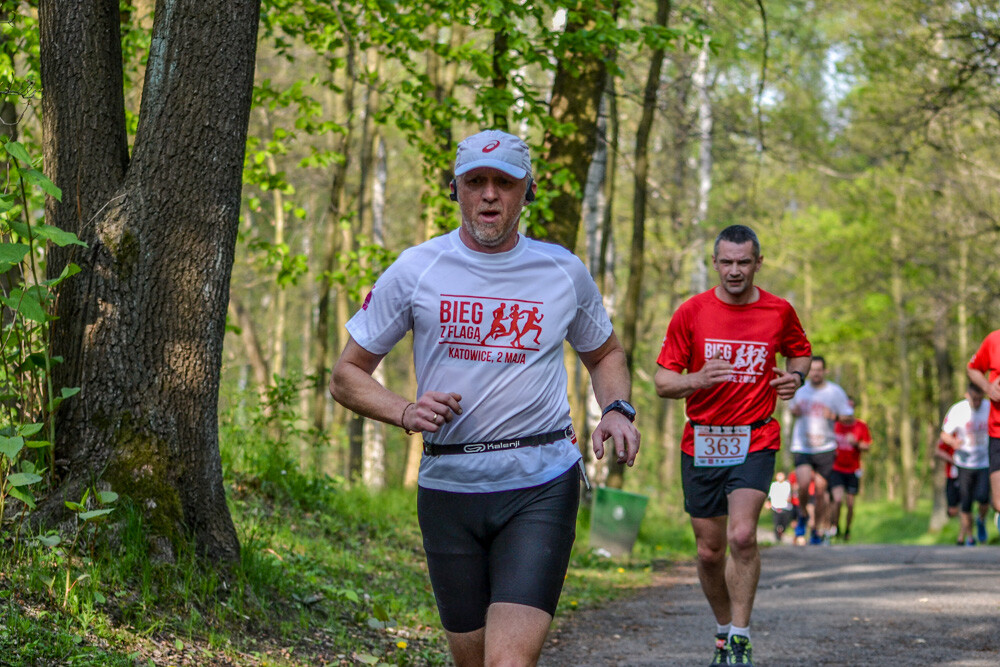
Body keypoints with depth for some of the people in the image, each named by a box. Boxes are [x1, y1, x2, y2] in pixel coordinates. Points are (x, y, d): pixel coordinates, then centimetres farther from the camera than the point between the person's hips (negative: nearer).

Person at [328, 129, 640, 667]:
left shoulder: (564, 271, 6)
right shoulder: (416, 270, 2)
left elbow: (604, 353, 24)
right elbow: (347, 375, 8)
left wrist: (616, 410, 2)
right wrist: (404, 412, -12)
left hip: (541, 486, -1)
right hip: (447, 486, 1)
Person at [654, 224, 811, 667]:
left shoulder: (779, 312, 2)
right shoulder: (691, 312, -1)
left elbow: (799, 351, 23)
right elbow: (662, 382, -1)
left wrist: (796, 376, -1)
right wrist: (697, 379, -23)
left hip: (755, 441, -1)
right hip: (701, 443, 1)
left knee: (742, 536, -20)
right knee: (710, 551, 6)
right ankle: (724, 631, 29)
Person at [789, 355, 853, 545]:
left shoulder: (835, 392, -1)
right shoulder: (801, 389, 7)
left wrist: (834, 416, -19)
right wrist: (795, 411, 0)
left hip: (825, 449, -1)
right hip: (801, 447, 1)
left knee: (820, 492, 3)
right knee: (804, 483, -21)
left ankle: (817, 530, 21)